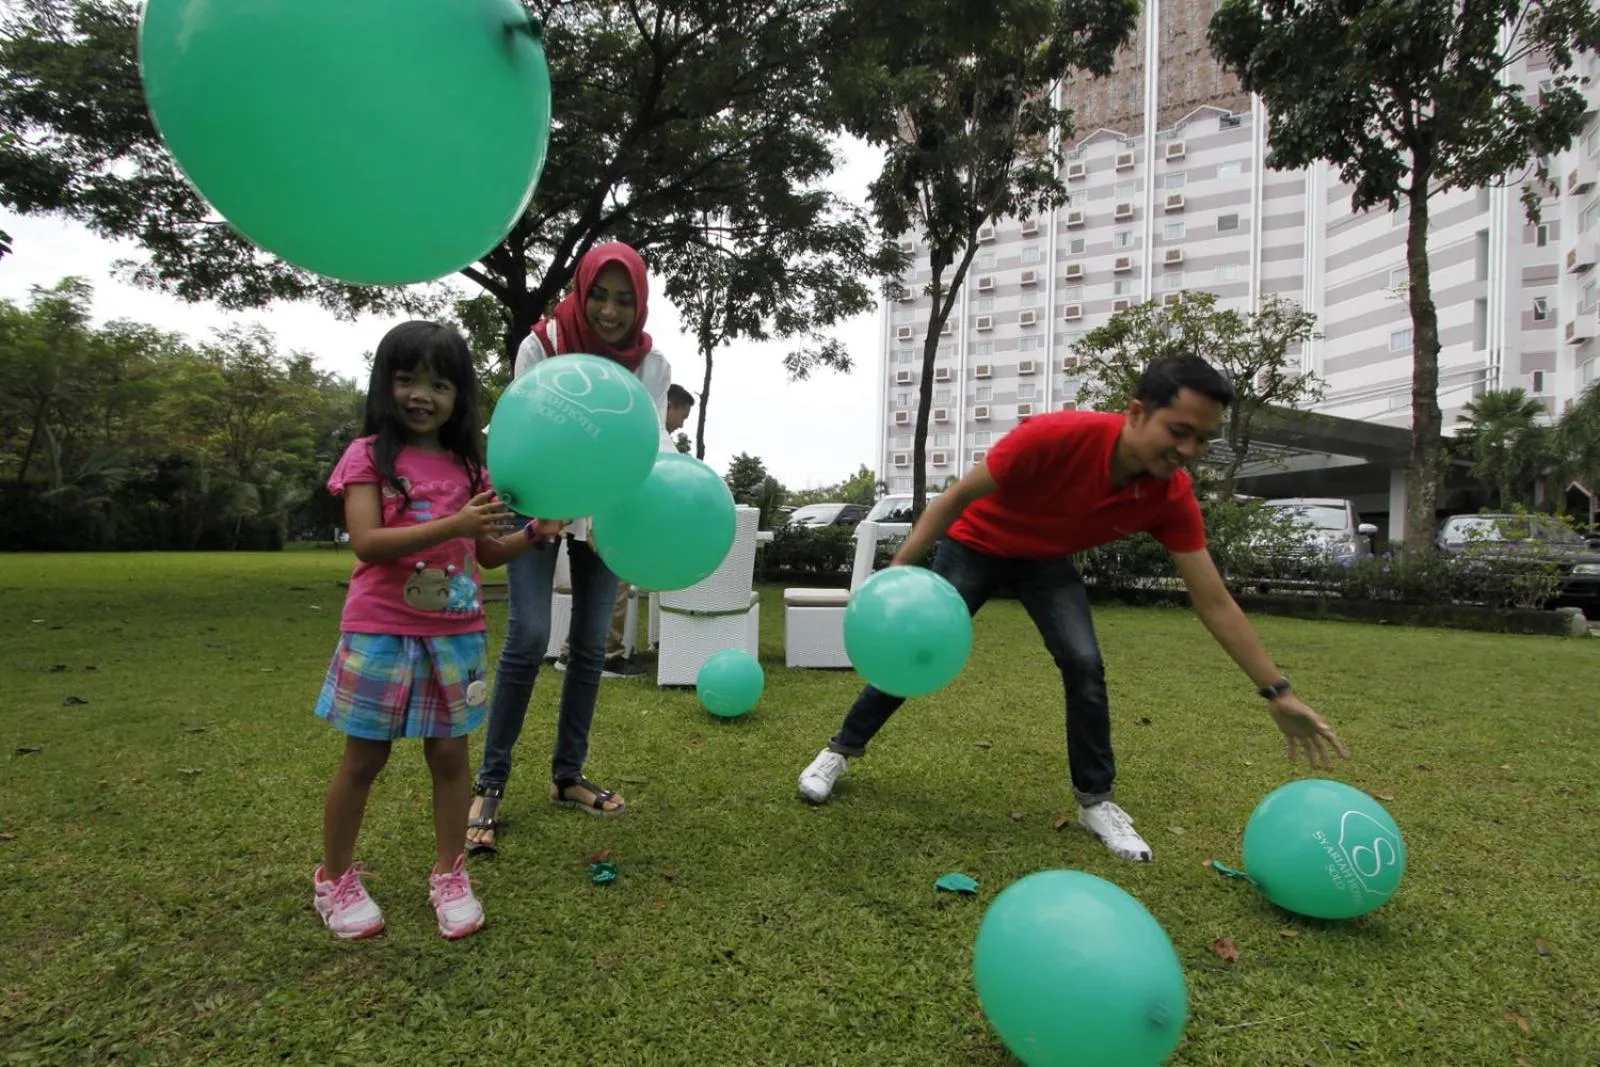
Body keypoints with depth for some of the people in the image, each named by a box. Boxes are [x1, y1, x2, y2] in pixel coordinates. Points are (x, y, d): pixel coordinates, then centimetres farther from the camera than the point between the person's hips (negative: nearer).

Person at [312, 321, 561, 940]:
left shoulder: (467, 465, 7)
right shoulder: (368, 455, -5)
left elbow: (486, 552, 13)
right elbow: (366, 542, -18)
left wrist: (535, 534, -6)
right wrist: (454, 525, -28)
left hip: (456, 633, 3)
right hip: (381, 632, -3)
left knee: (449, 753, 9)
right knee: (364, 756, 9)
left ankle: (449, 876, 25)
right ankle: (334, 879, 28)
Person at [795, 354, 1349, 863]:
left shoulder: (1173, 497, -25)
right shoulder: (1055, 436, -39)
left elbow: (1214, 602, -18)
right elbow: (960, 495, -28)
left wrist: (1279, 695, -18)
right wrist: (898, 568, -32)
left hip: (1049, 561, 3)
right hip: (976, 544, -3)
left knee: (1084, 665, -13)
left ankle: (1095, 801, 7)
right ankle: (841, 748, 17)